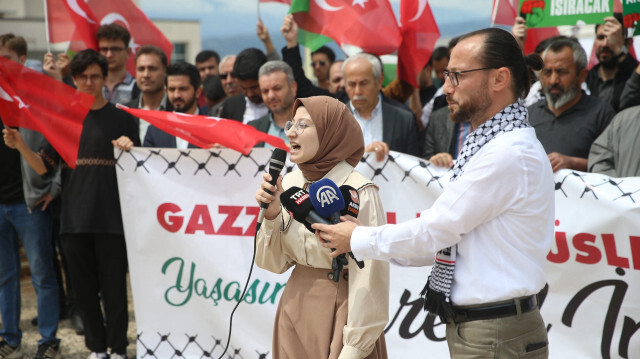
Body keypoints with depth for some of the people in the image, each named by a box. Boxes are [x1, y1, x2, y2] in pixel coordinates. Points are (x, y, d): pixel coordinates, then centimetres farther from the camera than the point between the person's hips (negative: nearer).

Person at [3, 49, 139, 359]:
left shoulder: (121, 118, 3)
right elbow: (44, 167, 8)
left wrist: (129, 150, -19)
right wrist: (21, 146, -10)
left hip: (111, 217, -3)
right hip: (74, 218, 3)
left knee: (114, 288, -1)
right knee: (84, 288, 9)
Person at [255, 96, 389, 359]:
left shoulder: (359, 192, -17)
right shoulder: (289, 183, 1)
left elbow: (368, 279, -16)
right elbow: (276, 263, 6)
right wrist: (272, 214, -10)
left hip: (338, 314, -6)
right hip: (294, 310, 6)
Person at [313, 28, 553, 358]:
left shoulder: (509, 153, -18)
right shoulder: (490, 146, 14)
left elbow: (433, 231, -16)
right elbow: (447, 240, 14)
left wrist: (357, 239, -3)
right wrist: (367, 236, 6)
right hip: (472, 329, 9)